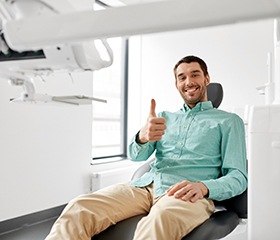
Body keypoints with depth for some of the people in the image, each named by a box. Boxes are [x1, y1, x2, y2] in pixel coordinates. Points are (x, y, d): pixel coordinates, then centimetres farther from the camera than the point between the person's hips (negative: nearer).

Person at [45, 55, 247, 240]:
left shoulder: (229, 121, 15)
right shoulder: (166, 117, 26)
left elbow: (238, 177, 5)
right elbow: (137, 156, 12)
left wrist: (204, 187, -19)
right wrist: (142, 137, -14)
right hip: (145, 186, 4)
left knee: (159, 219, -42)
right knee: (79, 208, -25)